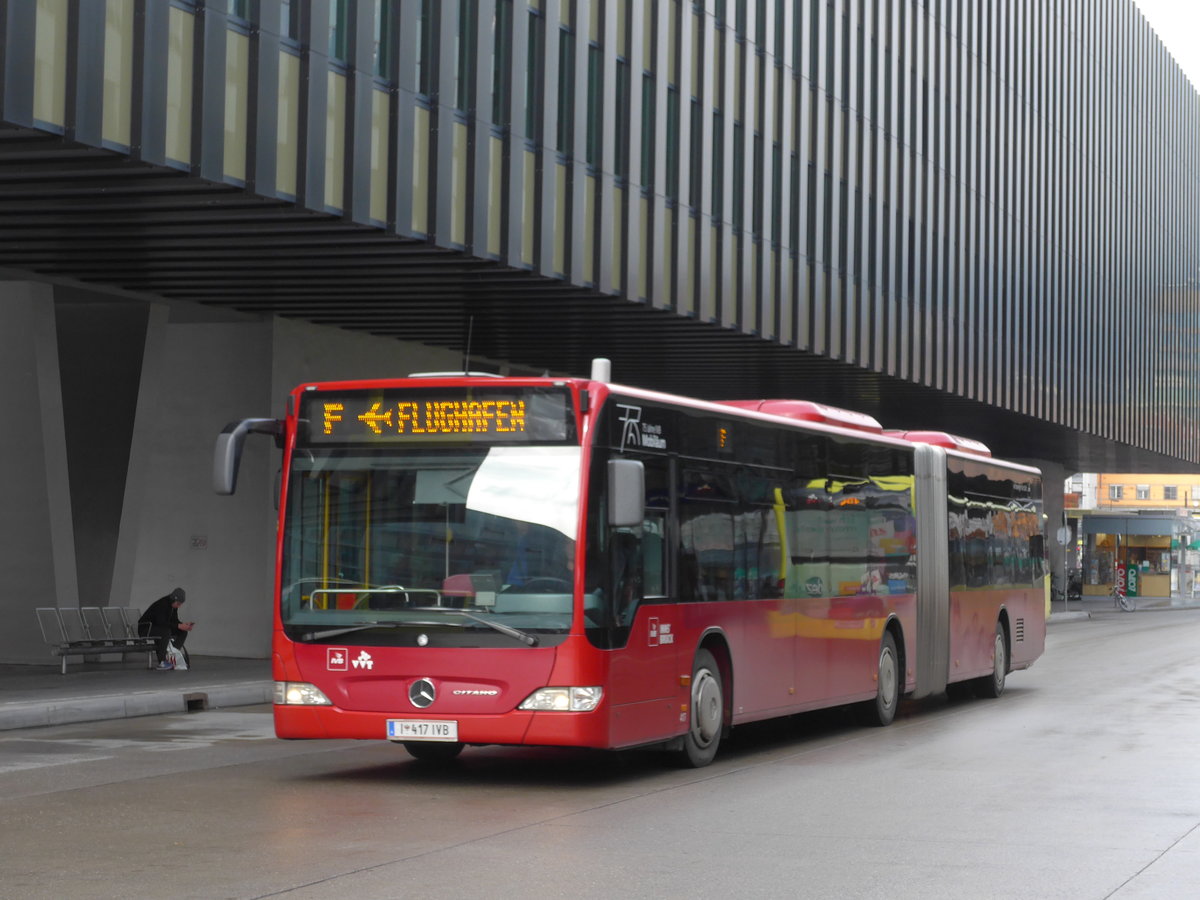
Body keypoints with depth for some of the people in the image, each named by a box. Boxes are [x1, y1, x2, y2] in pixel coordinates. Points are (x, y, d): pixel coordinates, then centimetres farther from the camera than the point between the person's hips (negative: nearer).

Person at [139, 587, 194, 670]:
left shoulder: (173, 606, 3)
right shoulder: (161, 604, -25)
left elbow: (174, 620, 7)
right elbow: (161, 623, -33)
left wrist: (183, 624, -13)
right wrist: (179, 626, -35)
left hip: (158, 627, 9)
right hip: (145, 628, -9)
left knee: (183, 632, -3)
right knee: (166, 631, -38)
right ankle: (162, 662, -36)